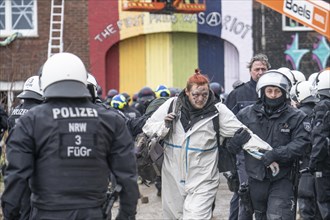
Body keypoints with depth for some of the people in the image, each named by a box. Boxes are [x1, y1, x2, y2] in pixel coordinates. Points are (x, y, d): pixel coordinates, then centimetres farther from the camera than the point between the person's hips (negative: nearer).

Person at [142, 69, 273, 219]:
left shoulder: (218, 110, -7)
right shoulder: (172, 105, -2)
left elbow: (242, 133, -9)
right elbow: (147, 128, 5)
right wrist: (164, 126, -16)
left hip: (203, 180, -3)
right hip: (173, 178, 3)